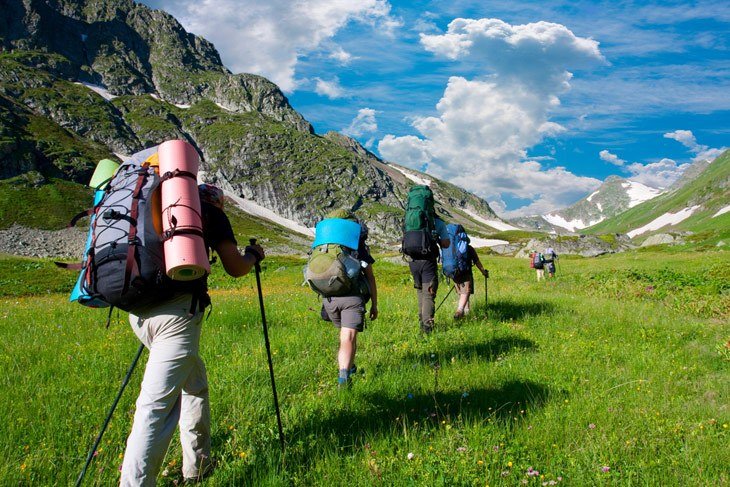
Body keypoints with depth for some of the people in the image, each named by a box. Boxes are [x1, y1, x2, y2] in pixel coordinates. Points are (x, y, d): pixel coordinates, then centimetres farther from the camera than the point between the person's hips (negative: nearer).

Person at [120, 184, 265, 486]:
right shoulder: (210, 212, 9)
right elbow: (235, 269, 11)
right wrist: (253, 256, 30)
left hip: (137, 310, 7)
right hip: (177, 310, -6)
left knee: (194, 383, 22)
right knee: (157, 404, -9)